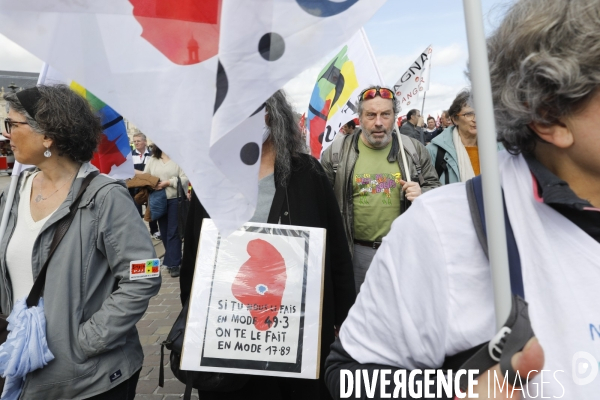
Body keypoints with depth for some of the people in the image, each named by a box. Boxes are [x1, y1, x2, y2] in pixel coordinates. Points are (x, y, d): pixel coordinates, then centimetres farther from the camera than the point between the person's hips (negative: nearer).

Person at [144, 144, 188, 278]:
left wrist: (168, 182, -16)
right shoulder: (152, 160, 10)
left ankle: (174, 264, 3)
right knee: (164, 232, 12)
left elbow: (185, 179, -11)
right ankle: (172, 259, 27)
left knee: (173, 232, -3)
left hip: (175, 199, -4)